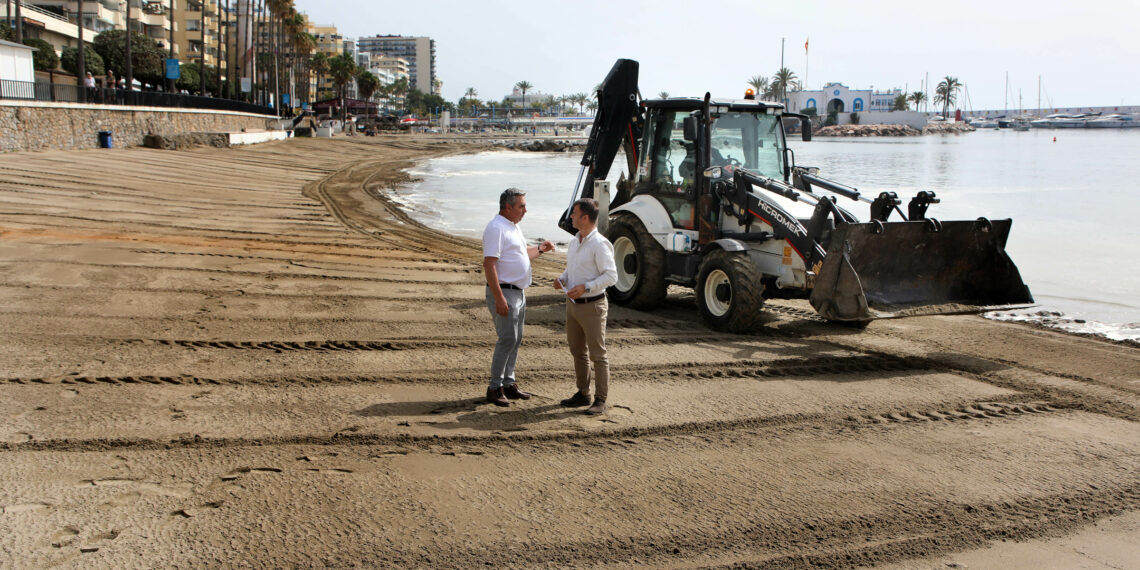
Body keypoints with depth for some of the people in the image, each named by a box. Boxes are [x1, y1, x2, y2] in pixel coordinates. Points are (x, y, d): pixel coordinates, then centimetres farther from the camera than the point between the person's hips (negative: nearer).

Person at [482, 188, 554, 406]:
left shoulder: (513, 227, 16)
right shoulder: (496, 228, -15)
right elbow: (489, 264, -22)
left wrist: (539, 249, 19)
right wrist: (499, 298, -27)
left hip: (518, 293, 10)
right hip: (504, 292, -10)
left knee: (515, 339, 12)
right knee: (507, 339, -11)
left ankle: (509, 384, 20)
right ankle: (495, 388, -5)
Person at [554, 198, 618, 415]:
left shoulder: (599, 244, -16)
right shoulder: (575, 241, 10)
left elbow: (611, 275, -19)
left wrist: (585, 287, -26)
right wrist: (562, 279, 2)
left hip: (592, 306, -9)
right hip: (573, 304, 9)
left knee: (597, 354, -2)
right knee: (577, 351, 15)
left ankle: (600, 400, 4)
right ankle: (583, 393, 26)